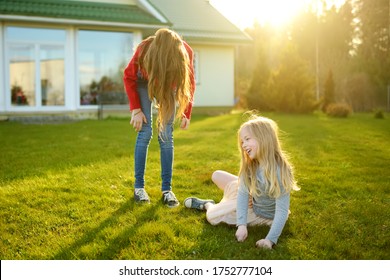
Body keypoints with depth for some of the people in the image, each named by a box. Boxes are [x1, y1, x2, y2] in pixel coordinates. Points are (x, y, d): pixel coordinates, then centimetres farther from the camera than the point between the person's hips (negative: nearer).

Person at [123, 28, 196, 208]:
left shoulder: (186, 52, -31)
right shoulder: (144, 50, -34)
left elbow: (189, 83, -13)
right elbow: (129, 77, -15)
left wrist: (187, 113, -16)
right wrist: (135, 109, -19)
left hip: (168, 85, 1)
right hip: (143, 83, -1)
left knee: (166, 135, -6)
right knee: (145, 131, -10)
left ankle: (167, 189, -2)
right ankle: (139, 186, 0)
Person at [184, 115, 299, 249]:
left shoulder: (279, 171, -36)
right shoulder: (250, 165, -17)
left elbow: (282, 210, -34)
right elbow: (243, 194, -16)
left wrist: (270, 239, -39)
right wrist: (242, 224, -26)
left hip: (260, 213, -5)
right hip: (250, 195, 6)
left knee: (212, 217, -9)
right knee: (216, 176, 6)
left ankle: (208, 205, 25)